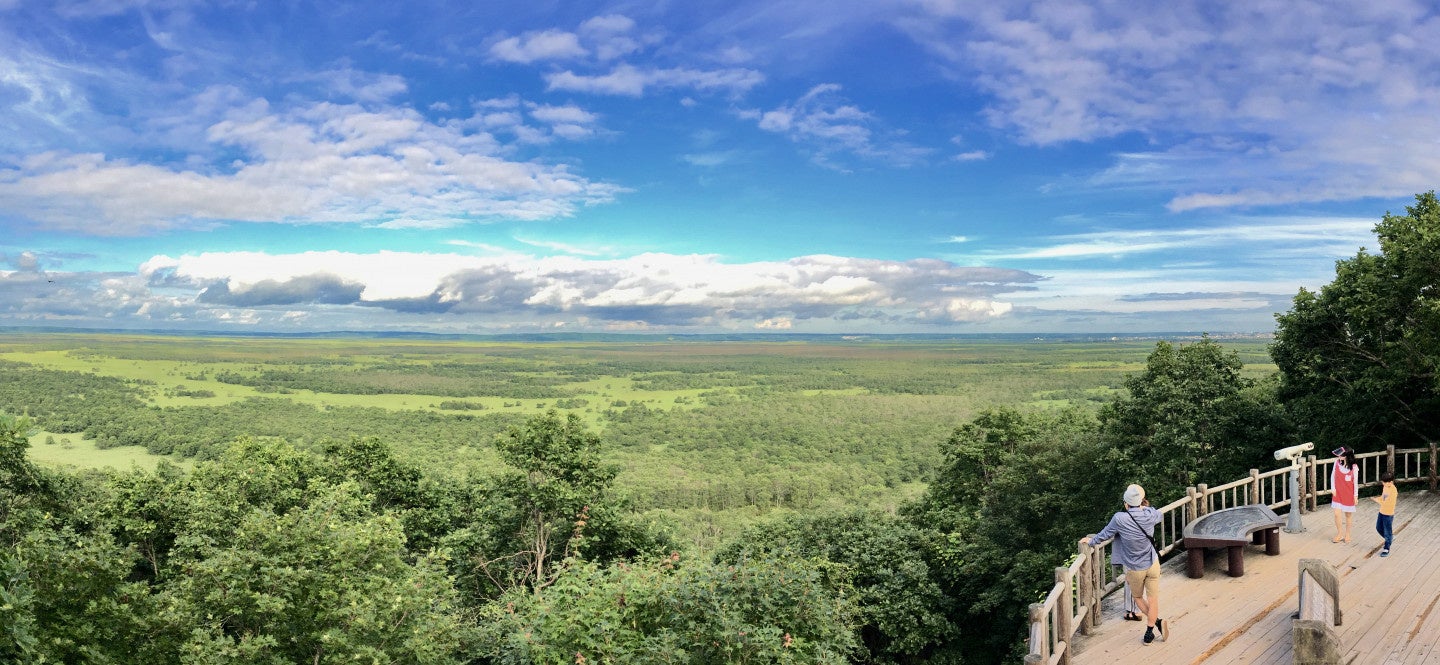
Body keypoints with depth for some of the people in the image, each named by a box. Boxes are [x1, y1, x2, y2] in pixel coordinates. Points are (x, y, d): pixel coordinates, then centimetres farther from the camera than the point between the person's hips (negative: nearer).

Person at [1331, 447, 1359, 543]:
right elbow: (1333, 476, 4)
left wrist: (1355, 496, -3)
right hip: (1337, 493, 2)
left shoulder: (1353, 467, -15)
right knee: (1337, 514, -1)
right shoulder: (1337, 462, -8)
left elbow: (1356, 482, -6)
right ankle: (1340, 534, 17)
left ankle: (1347, 534, 30)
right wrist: (1333, 488, -1)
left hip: (1349, 494, -2)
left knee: (1348, 514, 12)